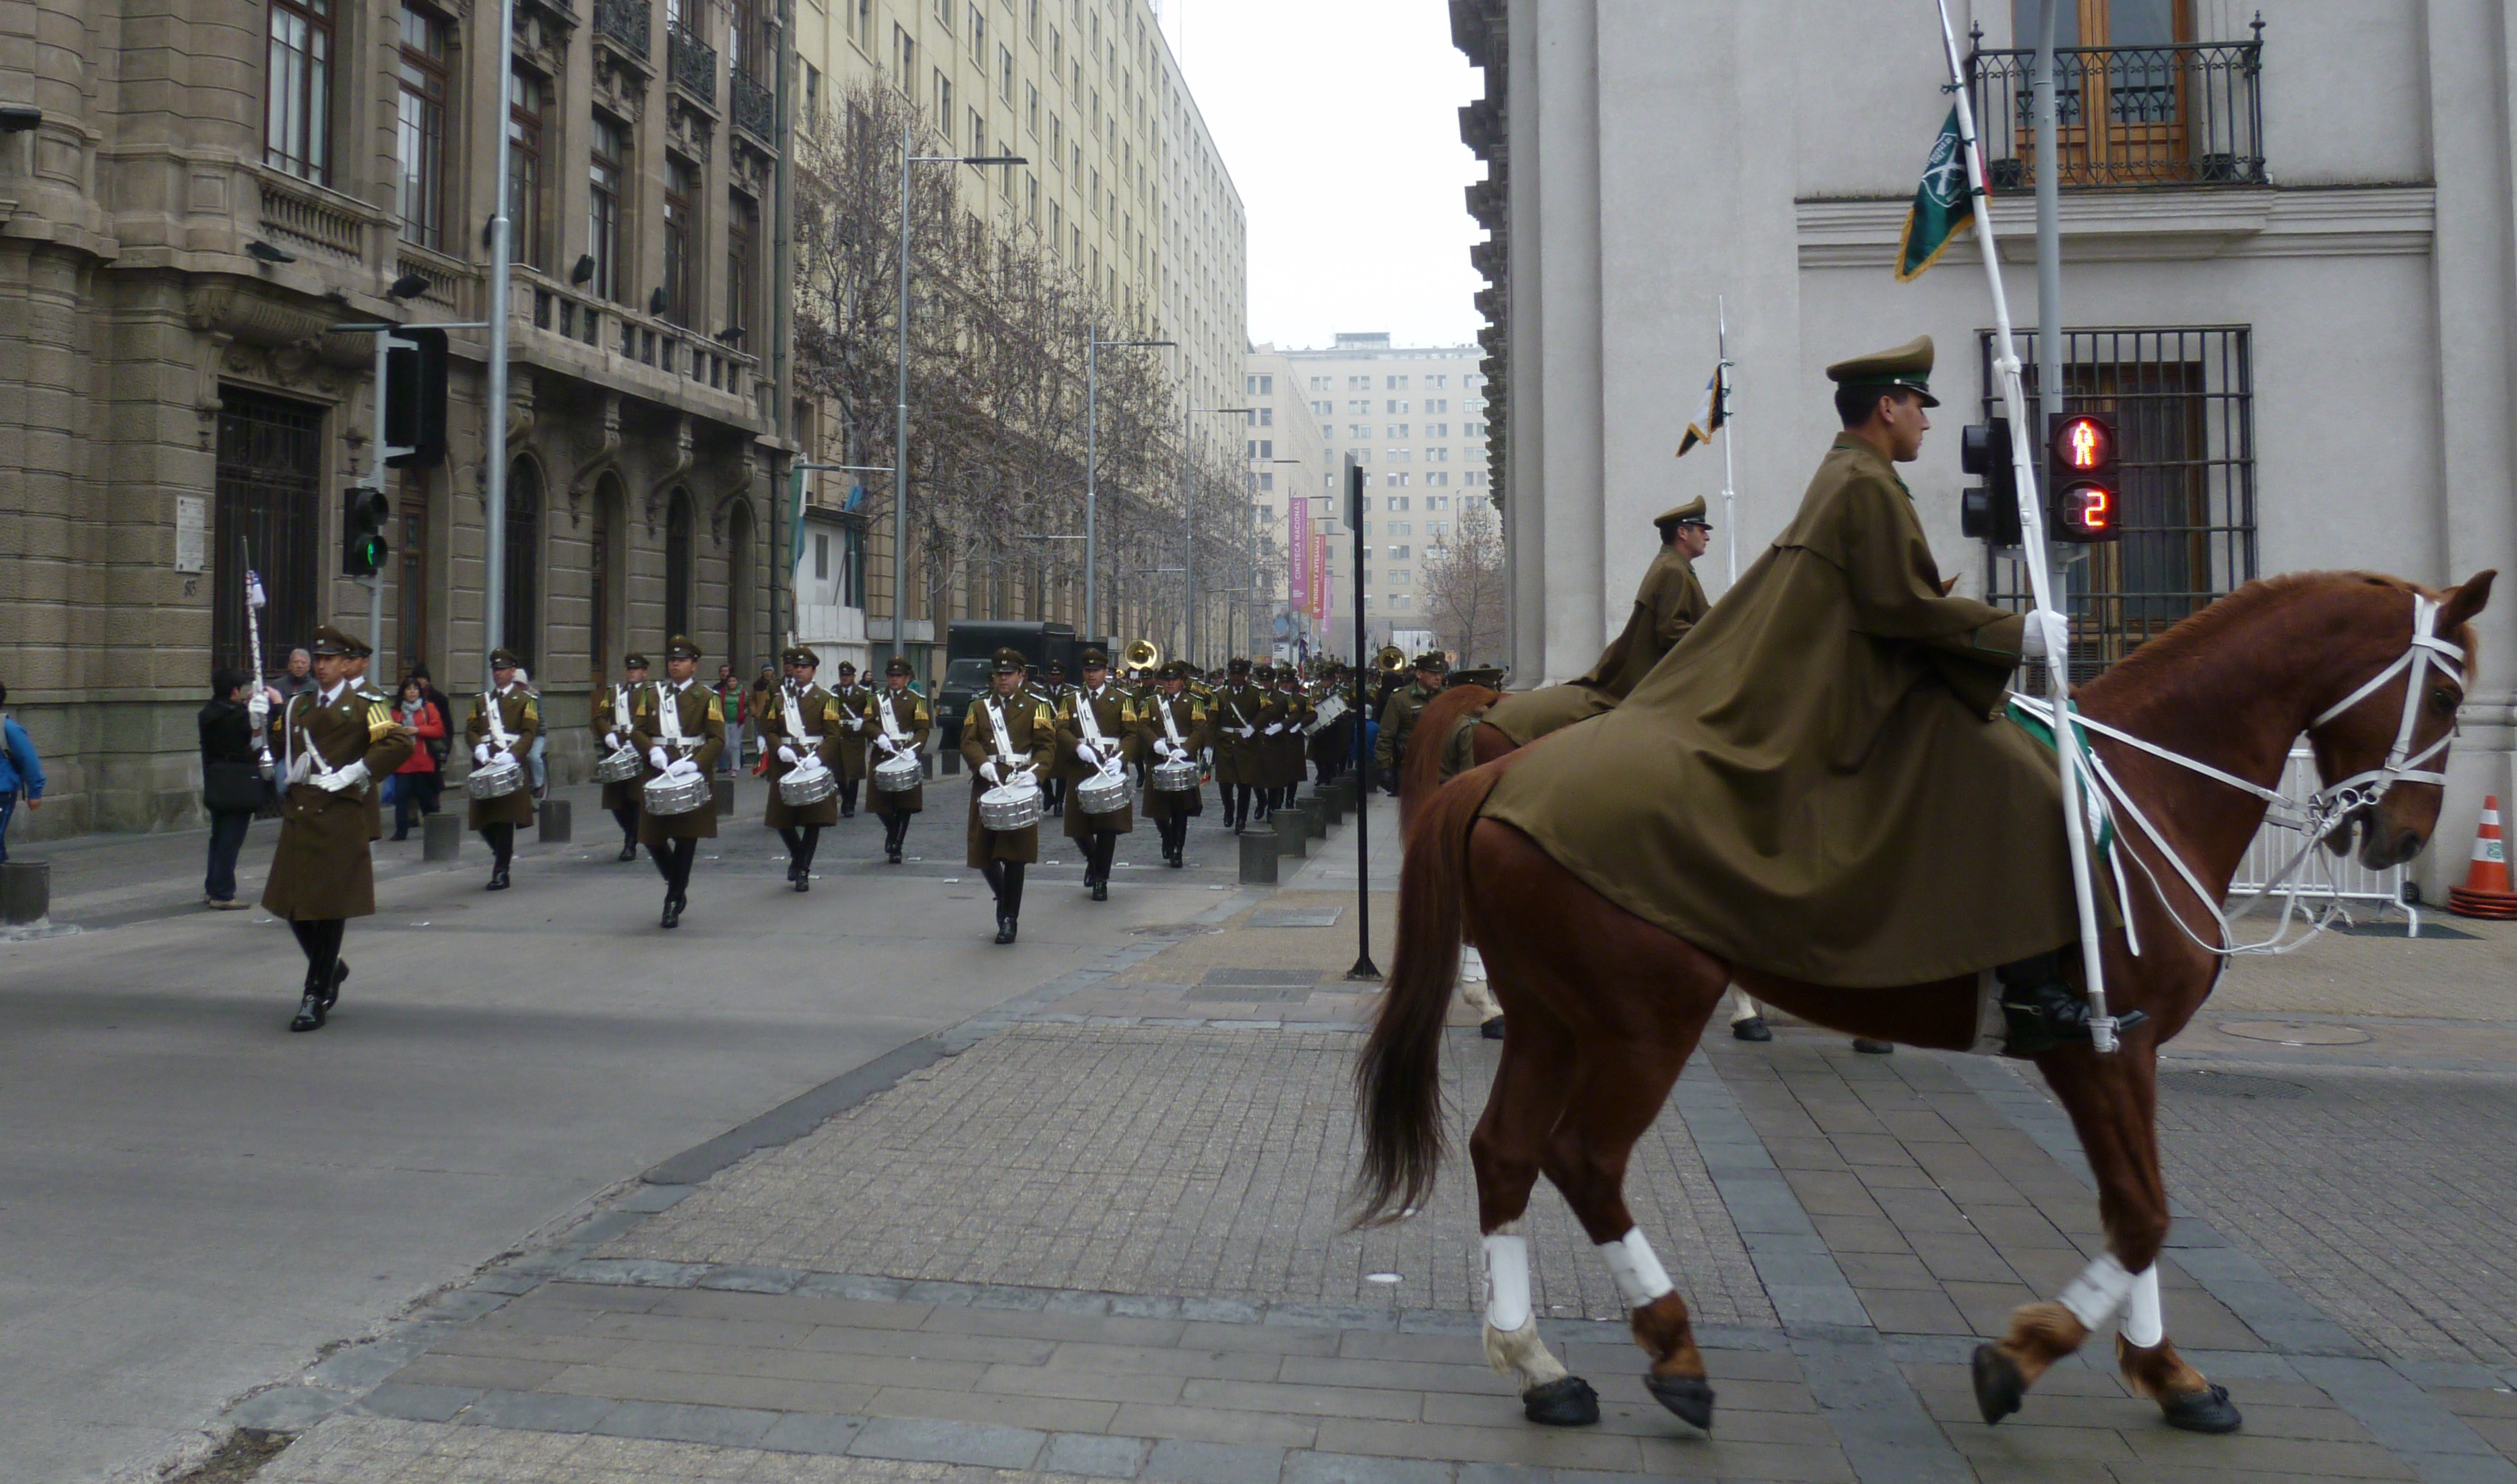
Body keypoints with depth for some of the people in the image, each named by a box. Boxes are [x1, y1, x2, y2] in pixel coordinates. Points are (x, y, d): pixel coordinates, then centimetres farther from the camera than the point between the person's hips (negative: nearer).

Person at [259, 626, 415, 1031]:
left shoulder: (364, 705, -3)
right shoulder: (296, 706, 16)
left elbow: (400, 742, -16)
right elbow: (277, 750, 18)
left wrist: (354, 774, -17)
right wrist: (262, 720, 2)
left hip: (340, 816, -6)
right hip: (298, 814, 6)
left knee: (329, 906, 0)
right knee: (291, 903, 8)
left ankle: (317, 998, 7)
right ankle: (331, 968, 32)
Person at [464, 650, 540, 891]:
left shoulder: (525, 700, 4)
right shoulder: (481, 700, 18)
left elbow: (530, 733, -5)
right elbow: (470, 730, 10)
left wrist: (512, 755, -20)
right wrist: (479, 748, -11)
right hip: (484, 768, 4)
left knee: (505, 819, -7)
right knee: (483, 819, 1)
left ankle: (501, 873, -2)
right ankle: (504, 852, 28)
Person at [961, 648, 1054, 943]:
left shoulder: (1035, 707, 6)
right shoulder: (979, 706, 14)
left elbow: (1046, 745, -1)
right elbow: (969, 741, 3)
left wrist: (1034, 773, -19)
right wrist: (983, 764, -17)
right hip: (986, 786, 3)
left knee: (1015, 855, -5)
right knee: (983, 853, 4)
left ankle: (1010, 919, 3)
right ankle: (1003, 898, 32)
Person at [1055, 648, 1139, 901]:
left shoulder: (1120, 699, 6)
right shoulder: (1070, 699, 11)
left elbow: (1131, 734, 0)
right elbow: (1062, 730, 0)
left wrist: (1120, 759, -18)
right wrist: (1078, 747, -20)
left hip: (1111, 771, -2)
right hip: (1080, 772, 2)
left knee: (1108, 826, -4)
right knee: (1078, 826, 2)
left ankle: (1102, 880, 5)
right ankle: (1093, 860, 33)